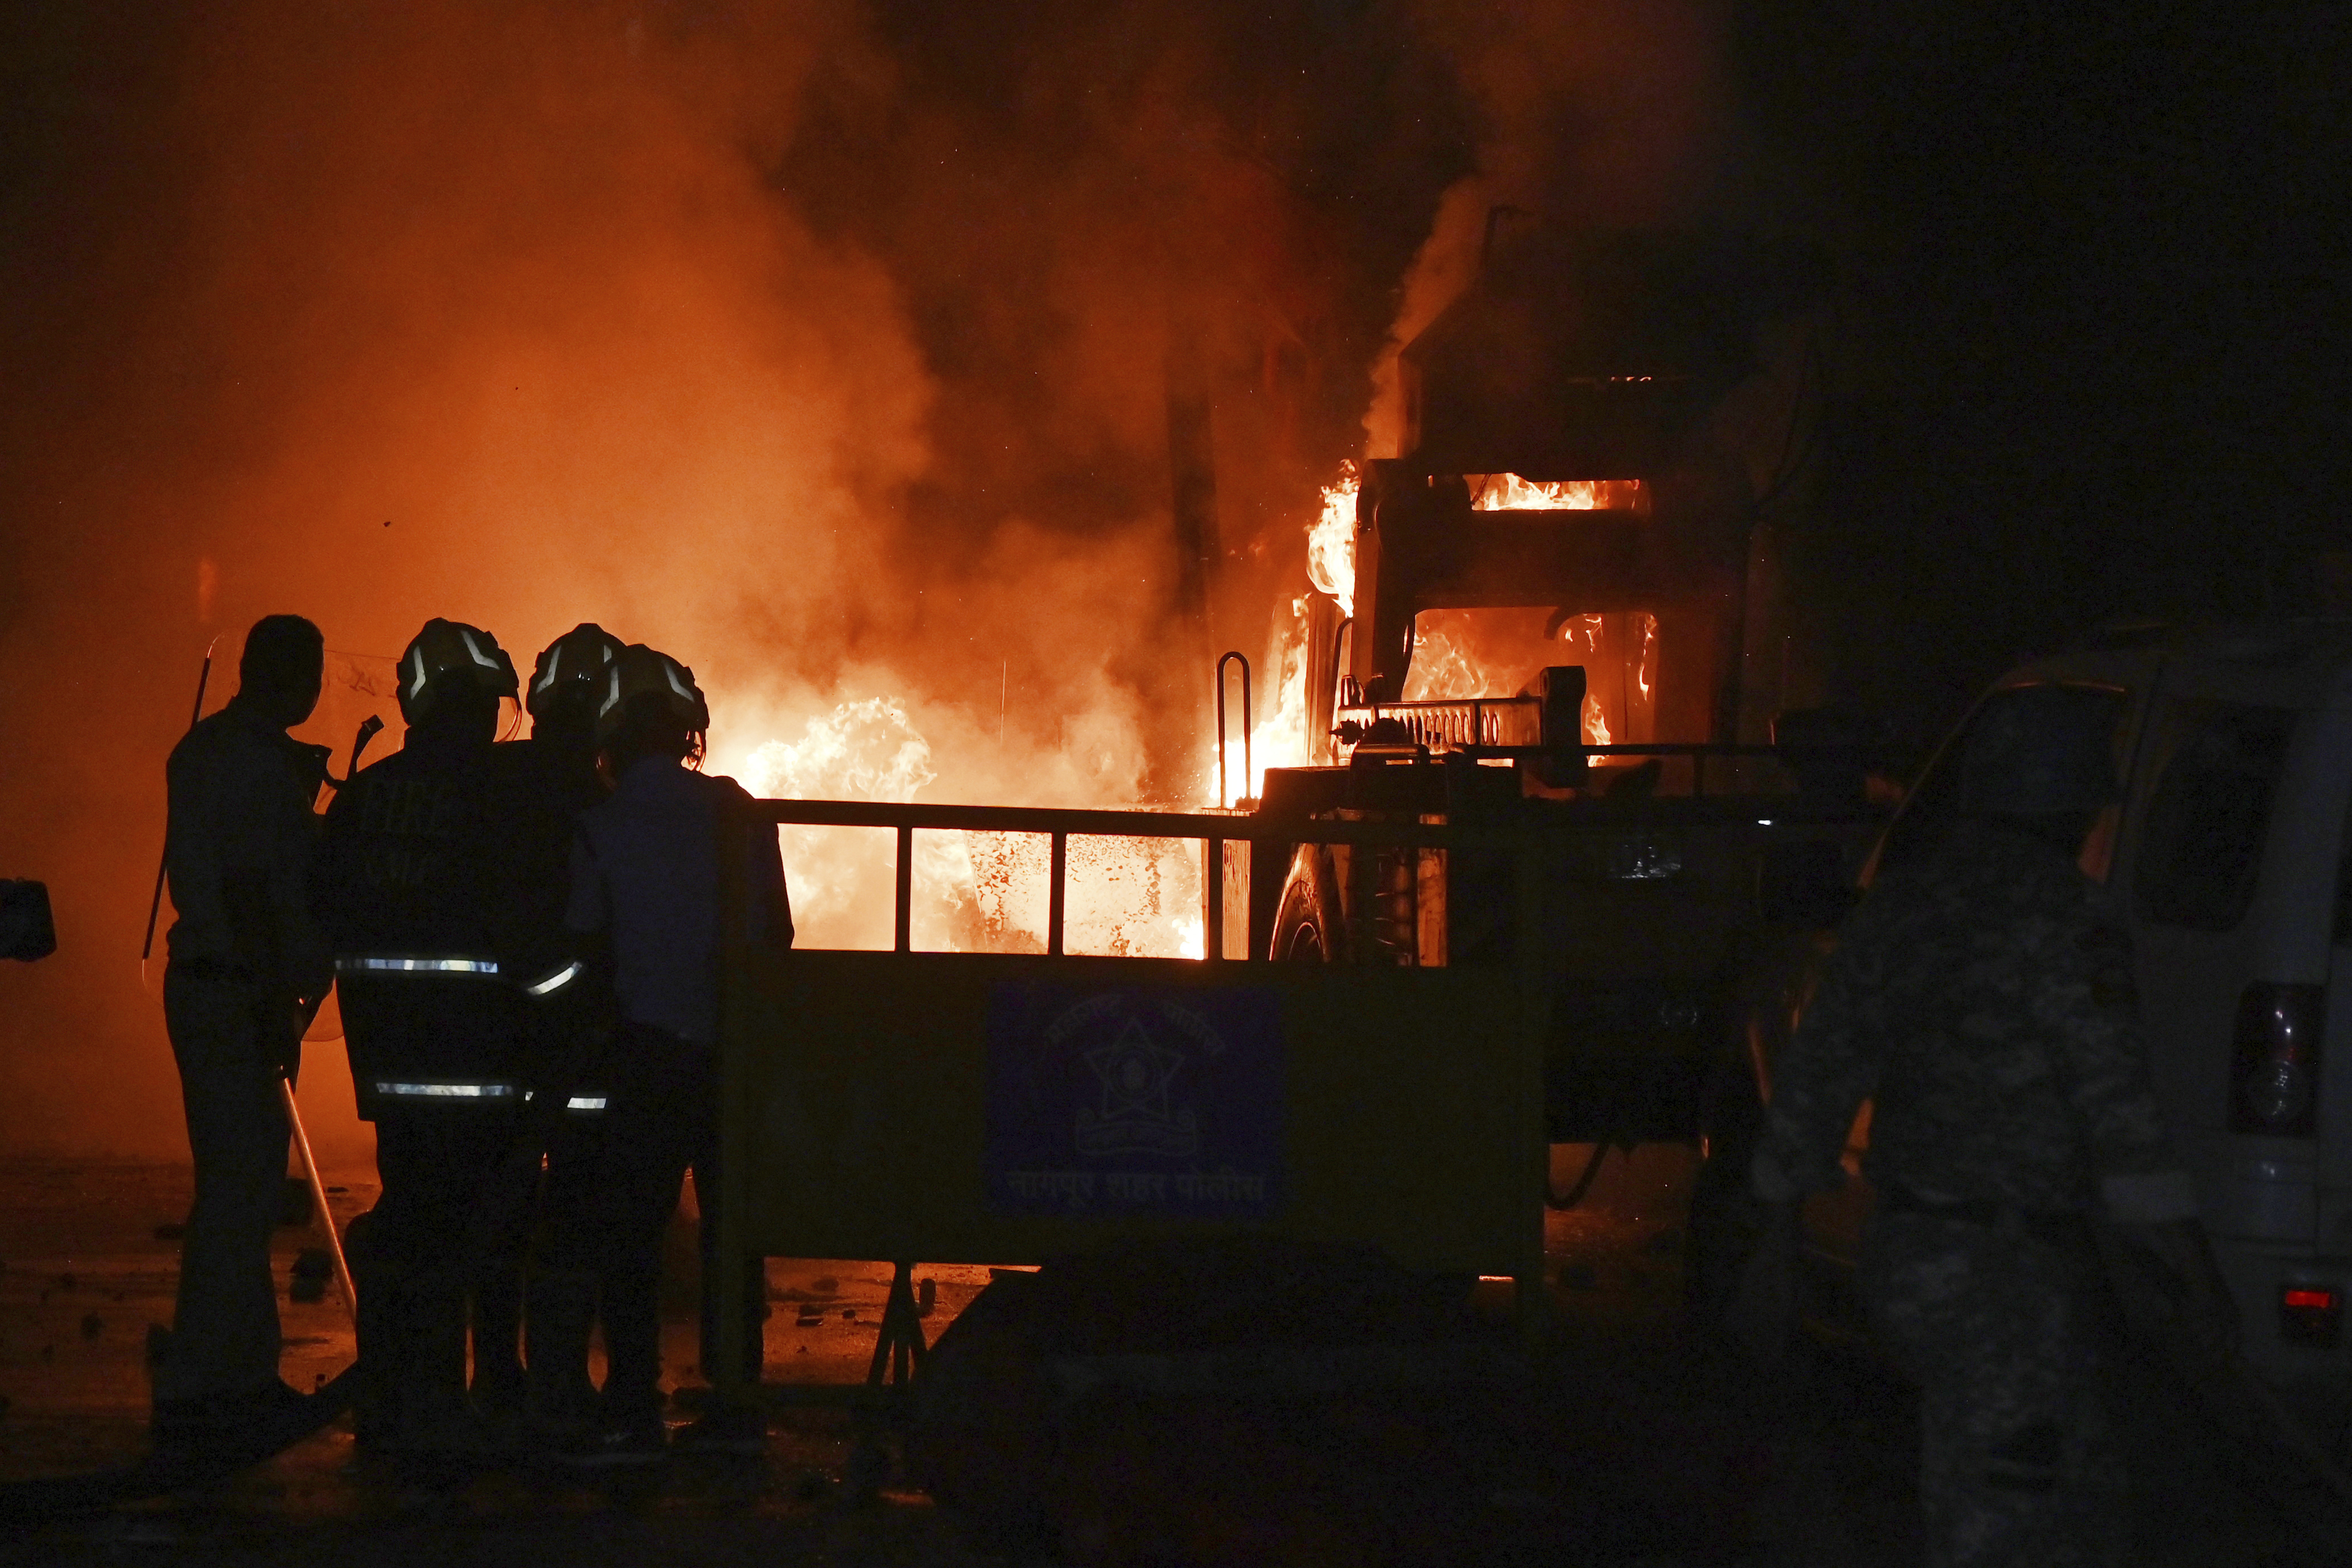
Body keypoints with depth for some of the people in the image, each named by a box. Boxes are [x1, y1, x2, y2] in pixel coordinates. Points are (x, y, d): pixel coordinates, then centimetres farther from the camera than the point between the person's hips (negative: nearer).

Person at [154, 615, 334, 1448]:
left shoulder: (204, 749, 15)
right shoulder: (260, 762, -15)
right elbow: (249, 886, -21)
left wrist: (305, 787, 14)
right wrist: (276, 1003, -20)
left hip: (205, 982, 10)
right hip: (237, 994, -10)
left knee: (245, 1181, 16)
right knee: (239, 1184, -8)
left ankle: (245, 1374, 24)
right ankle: (194, 1391, -7)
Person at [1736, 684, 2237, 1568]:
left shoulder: (1903, 901, 10)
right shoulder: (2062, 917, -14)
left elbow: (1813, 1082, 12)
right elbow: (2117, 1107, -19)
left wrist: (1778, 1246, 19)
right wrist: (2197, 1279, -16)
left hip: (1907, 1253, 8)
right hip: (2007, 1273, -8)